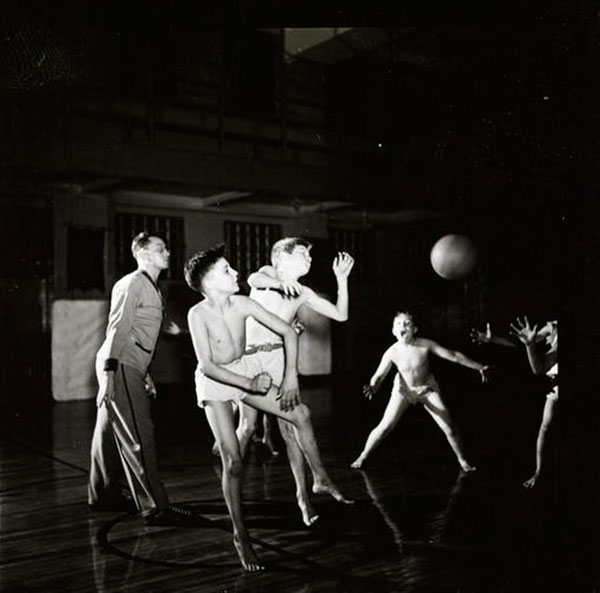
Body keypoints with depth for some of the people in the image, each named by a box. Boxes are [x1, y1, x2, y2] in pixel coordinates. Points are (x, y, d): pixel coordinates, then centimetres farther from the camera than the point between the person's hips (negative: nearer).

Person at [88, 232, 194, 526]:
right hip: (119, 366, -10)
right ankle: (154, 507, -11)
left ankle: (103, 496, 28)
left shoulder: (150, 288, 20)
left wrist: (144, 374, 24)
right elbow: (118, 328, -18)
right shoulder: (132, 284, -10)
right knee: (138, 435, -12)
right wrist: (109, 372, -24)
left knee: (110, 432, 16)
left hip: (130, 368, 10)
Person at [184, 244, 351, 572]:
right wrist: (249, 384, -32)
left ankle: (322, 480, 11)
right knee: (232, 461, -9)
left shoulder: (242, 304, -15)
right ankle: (240, 536, 8)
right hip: (215, 382, -4)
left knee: (301, 413, -9)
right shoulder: (198, 314, -25)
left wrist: (291, 375, -16)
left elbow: (288, 332, -9)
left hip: (246, 370, 4)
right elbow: (207, 366, -27)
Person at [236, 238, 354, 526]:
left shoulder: (303, 293, 10)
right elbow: (253, 279, -23)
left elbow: (340, 315, 7)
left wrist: (341, 278, 1)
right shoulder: (268, 273, 2)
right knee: (247, 426, 2)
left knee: (289, 426, -2)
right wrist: (280, 282, -41)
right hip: (250, 357, -2)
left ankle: (303, 493, 3)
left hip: (279, 358, 2)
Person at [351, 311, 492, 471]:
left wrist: (479, 367, -13)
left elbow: (454, 356, -17)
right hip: (403, 390, 0)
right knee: (384, 427, -10)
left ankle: (463, 461, 21)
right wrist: (372, 388, -43)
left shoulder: (425, 345, -25)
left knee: (449, 428, -4)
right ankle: (362, 457, 11)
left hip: (427, 390, 1)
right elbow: (379, 376, -20)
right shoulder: (392, 353, -24)